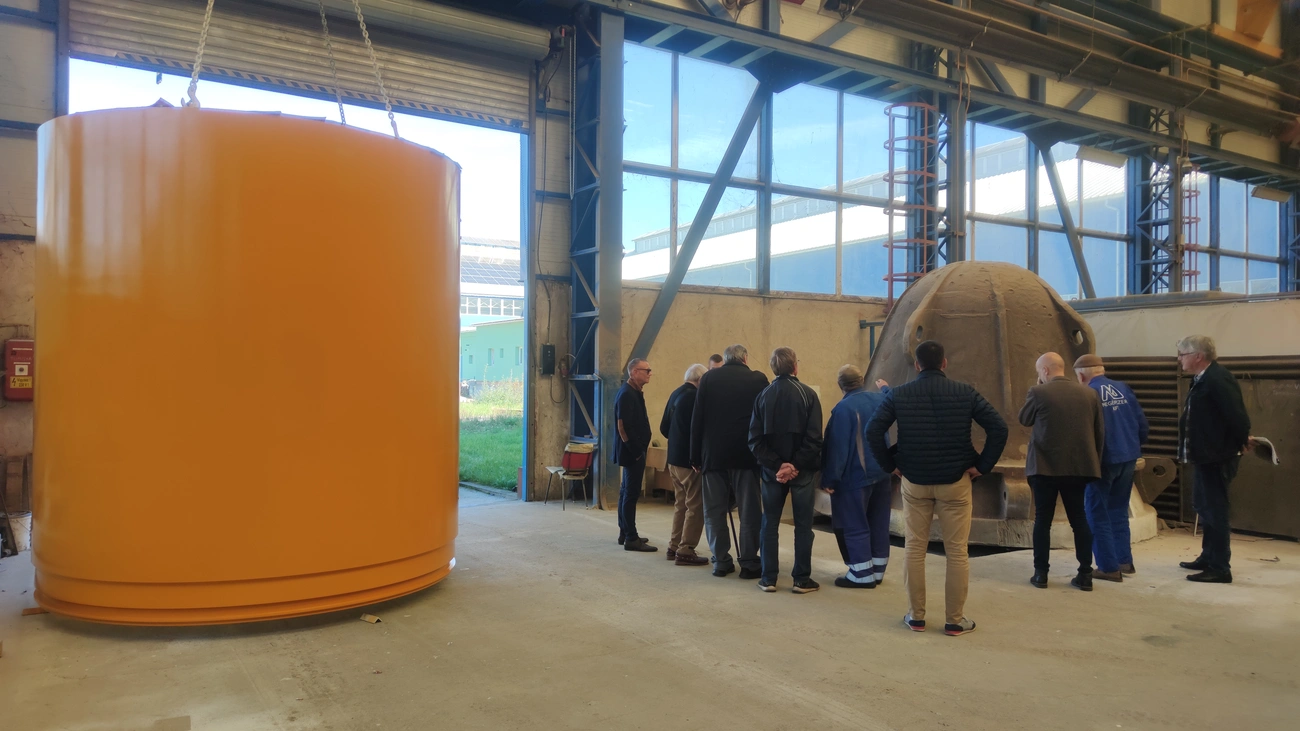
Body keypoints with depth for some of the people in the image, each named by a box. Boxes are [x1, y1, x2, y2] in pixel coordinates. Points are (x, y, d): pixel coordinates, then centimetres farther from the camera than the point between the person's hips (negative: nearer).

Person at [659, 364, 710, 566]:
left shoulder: (675, 394, 9)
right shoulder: (694, 397, -18)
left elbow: (664, 428, 13)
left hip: (674, 458, 9)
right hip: (690, 460, -9)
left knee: (681, 504, 18)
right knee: (696, 506, -1)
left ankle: (674, 547, 23)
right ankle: (686, 551, 0)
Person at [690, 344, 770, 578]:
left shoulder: (708, 378, 2)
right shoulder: (758, 379, 0)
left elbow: (697, 419, 0)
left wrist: (696, 455, 5)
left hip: (714, 454, 1)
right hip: (747, 454, -1)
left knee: (714, 510, 9)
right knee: (749, 511, 5)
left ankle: (721, 561, 10)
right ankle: (749, 563, 5)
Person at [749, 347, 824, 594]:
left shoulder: (763, 396, 2)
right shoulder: (808, 394, -7)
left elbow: (755, 439, -5)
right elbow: (814, 438, -15)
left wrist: (777, 465, -9)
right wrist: (796, 466, -12)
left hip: (772, 470, 3)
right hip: (802, 470, -2)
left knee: (770, 523, 10)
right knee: (803, 524, 6)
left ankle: (769, 578, 11)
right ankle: (802, 579, 8)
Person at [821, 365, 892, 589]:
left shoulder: (844, 408, -19)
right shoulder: (879, 399, 3)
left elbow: (837, 448, -19)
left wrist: (829, 479, -13)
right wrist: (886, 388, 49)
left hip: (855, 477, -7)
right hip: (881, 474, 8)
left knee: (854, 526, 1)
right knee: (878, 524, 13)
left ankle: (863, 575, 2)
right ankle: (877, 571, 20)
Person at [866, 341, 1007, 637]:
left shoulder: (899, 394, -2)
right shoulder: (965, 393, -3)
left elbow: (873, 431, -10)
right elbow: (999, 428, -11)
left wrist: (890, 465, 0)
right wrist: (982, 466, -4)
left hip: (914, 481, 1)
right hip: (955, 481, -1)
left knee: (914, 549, 10)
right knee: (957, 551, 7)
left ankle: (916, 616, 16)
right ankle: (955, 620, 12)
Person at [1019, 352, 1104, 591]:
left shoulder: (1039, 392, -9)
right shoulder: (1089, 393, 4)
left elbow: (1024, 420, 7)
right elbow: (1100, 432, 8)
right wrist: (1094, 461, 16)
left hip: (1045, 466, -3)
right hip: (1079, 466, 3)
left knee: (1042, 520, 5)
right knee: (1079, 519, 10)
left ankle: (1041, 573, 8)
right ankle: (1085, 574, 11)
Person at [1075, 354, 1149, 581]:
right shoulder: (1124, 389, 4)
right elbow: (1143, 425, 5)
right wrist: (1133, 448, 20)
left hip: (1103, 461, -6)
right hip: (1127, 459, 6)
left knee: (1097, 514, 5)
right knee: (1118, 511, 20)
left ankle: (1109, 567, 5)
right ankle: (1124, 561, 25)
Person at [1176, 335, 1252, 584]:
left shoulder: (1217, 379, -21)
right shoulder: (1202, 379, 11)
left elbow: (1236, 413, -24)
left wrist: (1243, 441, -9)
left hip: (1216, 457, -10)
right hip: (1205, 456, 10)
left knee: (1215, 511, -4)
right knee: (1205, 508, 19)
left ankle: (1220, 568, 3)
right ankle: (1208, 558, 31)